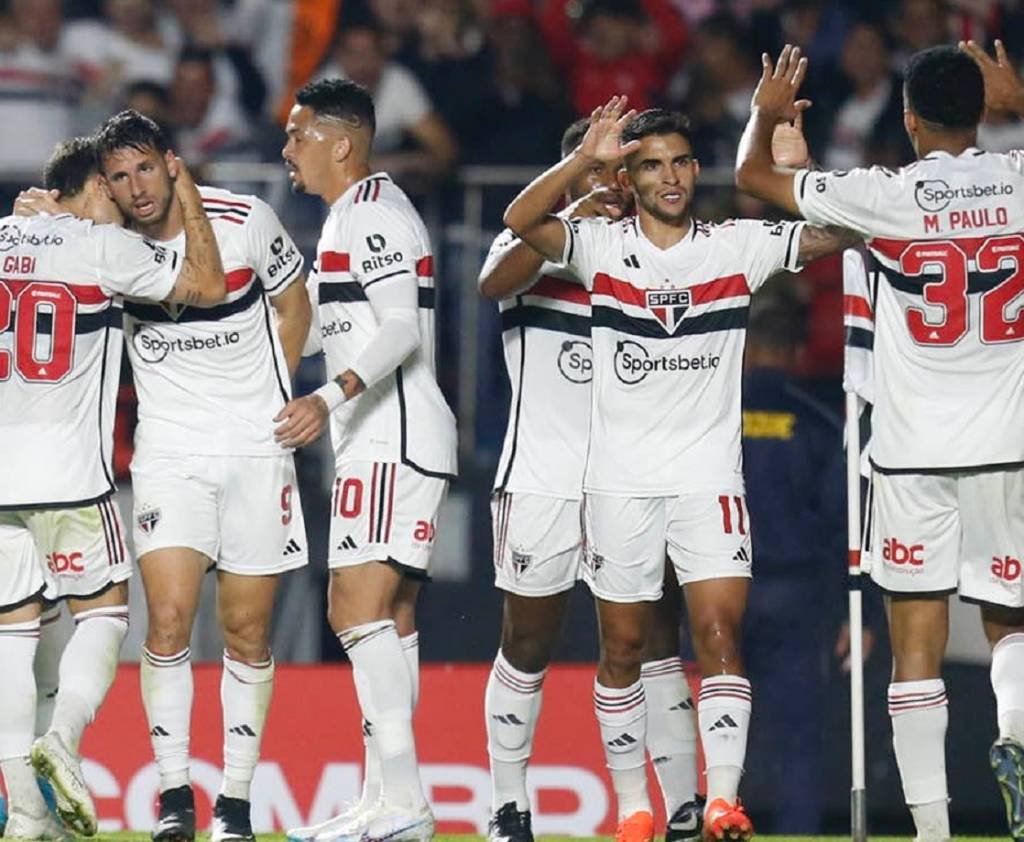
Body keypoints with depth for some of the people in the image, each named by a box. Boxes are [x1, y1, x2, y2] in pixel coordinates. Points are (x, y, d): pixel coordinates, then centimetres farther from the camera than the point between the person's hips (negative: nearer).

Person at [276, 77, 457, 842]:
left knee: (360, 608, -18)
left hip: (394, 440, -11)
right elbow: (332, 326, 34)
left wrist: (331, 398, -34)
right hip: (380, 443, 11)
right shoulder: (351, 214, 21)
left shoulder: (372, 210, -11)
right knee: (388, 618, 9)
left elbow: (400, 329, -23)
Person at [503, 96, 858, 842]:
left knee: (720, 634, -12)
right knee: (623, 647, 6)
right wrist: (586, 158, -31)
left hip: (709, 476, 0)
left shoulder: (739, 246, 4)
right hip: (620, 480, 0)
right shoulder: (602, 244, 0)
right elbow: (520, 221, -17)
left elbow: (841, 232, -1)